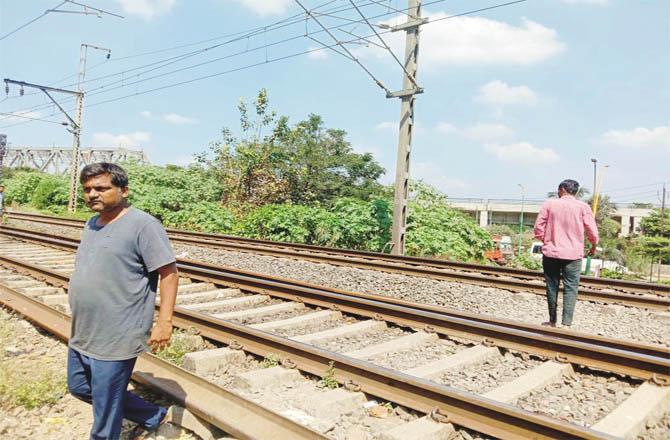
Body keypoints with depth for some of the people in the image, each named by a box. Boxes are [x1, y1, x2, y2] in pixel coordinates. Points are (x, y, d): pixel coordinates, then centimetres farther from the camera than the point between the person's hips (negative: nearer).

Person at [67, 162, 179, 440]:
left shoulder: (143, 225, -17)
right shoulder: (91, 224, 10)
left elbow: (169, 273, -18)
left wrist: (164, 321, -21)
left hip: (116, 339, -9)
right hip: (82, 334, 10)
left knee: (105, 407, 4)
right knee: (79, 388, 23)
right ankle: (153, 416, 34)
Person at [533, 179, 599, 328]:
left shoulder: (549, 204, -1)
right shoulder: (583, 207, -2)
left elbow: (538, 227, -1)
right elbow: (592, 232, -1)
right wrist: (593, 246, 17)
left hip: (550, 252, 1)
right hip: (573, 254, -1)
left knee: (552, 287, 11)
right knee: (570, 288, 3)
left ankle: (552, 321, 19)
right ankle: (566, 323, -3)